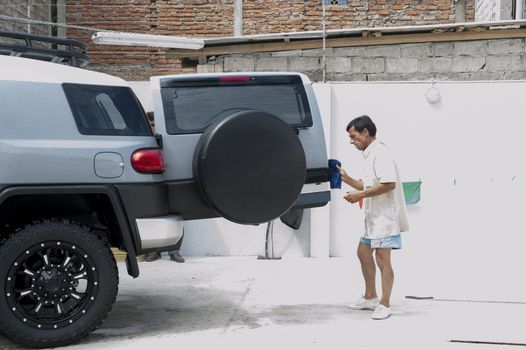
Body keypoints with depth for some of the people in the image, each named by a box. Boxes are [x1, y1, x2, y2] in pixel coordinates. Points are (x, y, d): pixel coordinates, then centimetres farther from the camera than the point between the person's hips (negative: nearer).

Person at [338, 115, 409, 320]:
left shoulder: (380, 152, -15)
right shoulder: (369, 155, 17)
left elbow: (389, 184, -25)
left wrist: (360, 195, -20)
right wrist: (346, 179, 13)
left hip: (385, 216, -11)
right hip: (373, 215, 11)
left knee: (382, 259, -8)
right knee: (363, 253, 17)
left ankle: (384, 305, -1)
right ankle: (370, 298, 28)